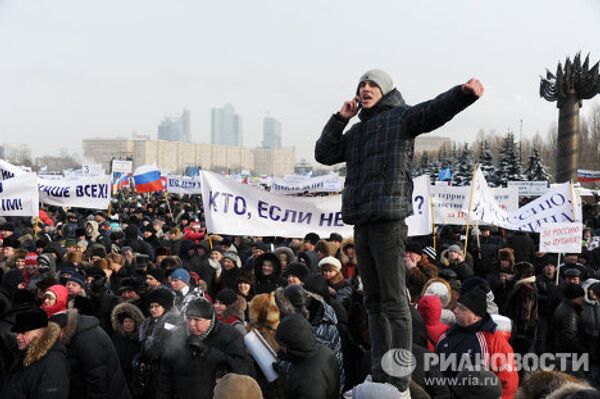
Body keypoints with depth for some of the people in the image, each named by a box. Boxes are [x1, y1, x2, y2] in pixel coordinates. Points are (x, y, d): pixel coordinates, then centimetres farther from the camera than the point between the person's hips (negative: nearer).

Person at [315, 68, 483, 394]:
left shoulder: (401, 117, 2)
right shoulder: (358, 131, 23)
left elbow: (436, 109, -15)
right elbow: (324, 154, 21)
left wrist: (464, 93, -34)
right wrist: (340, 119, 11)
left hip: (388, 220, -8)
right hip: (362, 223, 8)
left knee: (394, 302, -8)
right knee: (374, 302, 13)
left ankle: (400, 384, -4)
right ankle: (379, 377, 23)